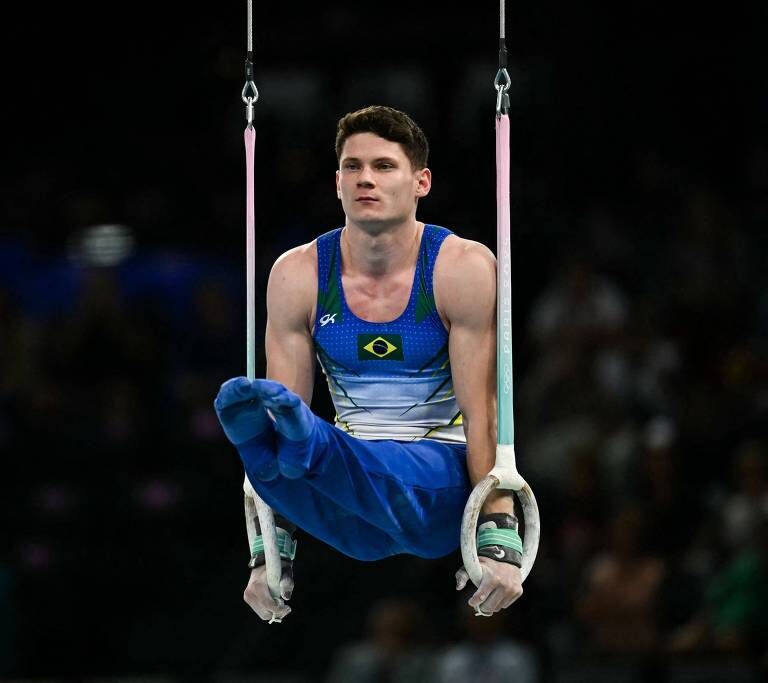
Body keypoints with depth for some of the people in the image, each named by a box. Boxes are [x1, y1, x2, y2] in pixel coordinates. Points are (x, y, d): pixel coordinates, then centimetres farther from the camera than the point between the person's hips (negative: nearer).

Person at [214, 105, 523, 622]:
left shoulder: (463, 269, -6)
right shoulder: (299, 276, 0)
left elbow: (484, 413, -9)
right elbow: (286, 402, -3)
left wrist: (500, 540, -19)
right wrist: (271, 554, -9)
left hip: (442, 485, -2)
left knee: (394, 478, -41)